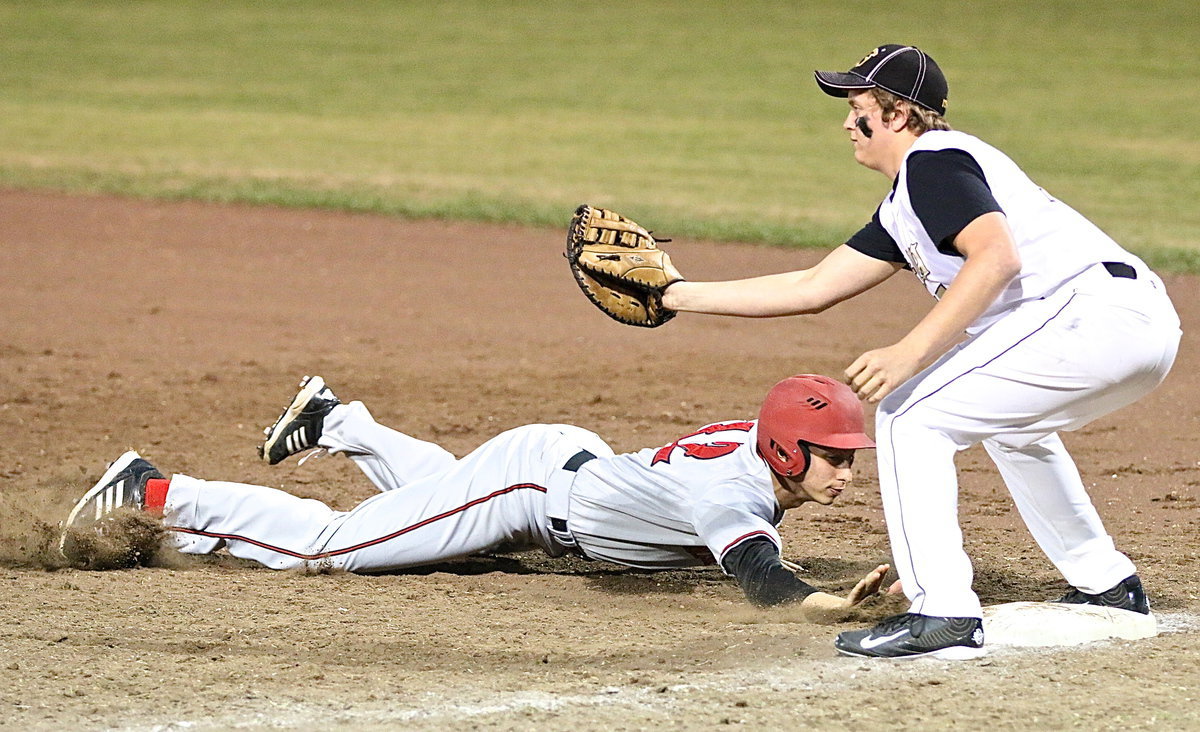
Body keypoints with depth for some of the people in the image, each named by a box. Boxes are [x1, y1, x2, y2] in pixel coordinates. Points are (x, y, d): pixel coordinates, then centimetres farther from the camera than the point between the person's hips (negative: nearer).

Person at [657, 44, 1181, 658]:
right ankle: (1108, 587, 36)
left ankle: (943, 614, -14)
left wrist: (910, 353, -24)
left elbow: (997, 257, -20)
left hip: (1092, 313, -10)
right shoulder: (902, 210, 27)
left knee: (908, 415, -6)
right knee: (1009, 422, 36)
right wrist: (678, 296, 31)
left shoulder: (933, 160, -3)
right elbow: (811, 289, 29)